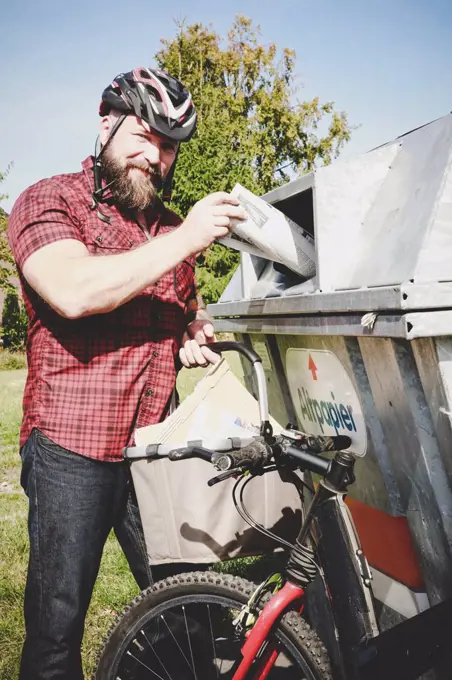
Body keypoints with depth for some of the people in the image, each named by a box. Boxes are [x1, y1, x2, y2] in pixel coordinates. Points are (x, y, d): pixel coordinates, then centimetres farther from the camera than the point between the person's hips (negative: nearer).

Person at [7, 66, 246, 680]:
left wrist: (193, 339, 5)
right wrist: (185, 240, -20)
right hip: (72, 447, -4)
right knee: (58, 621, 3)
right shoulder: (49, 201, -2)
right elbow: (74, 292, -22)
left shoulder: (172, 227, 15)